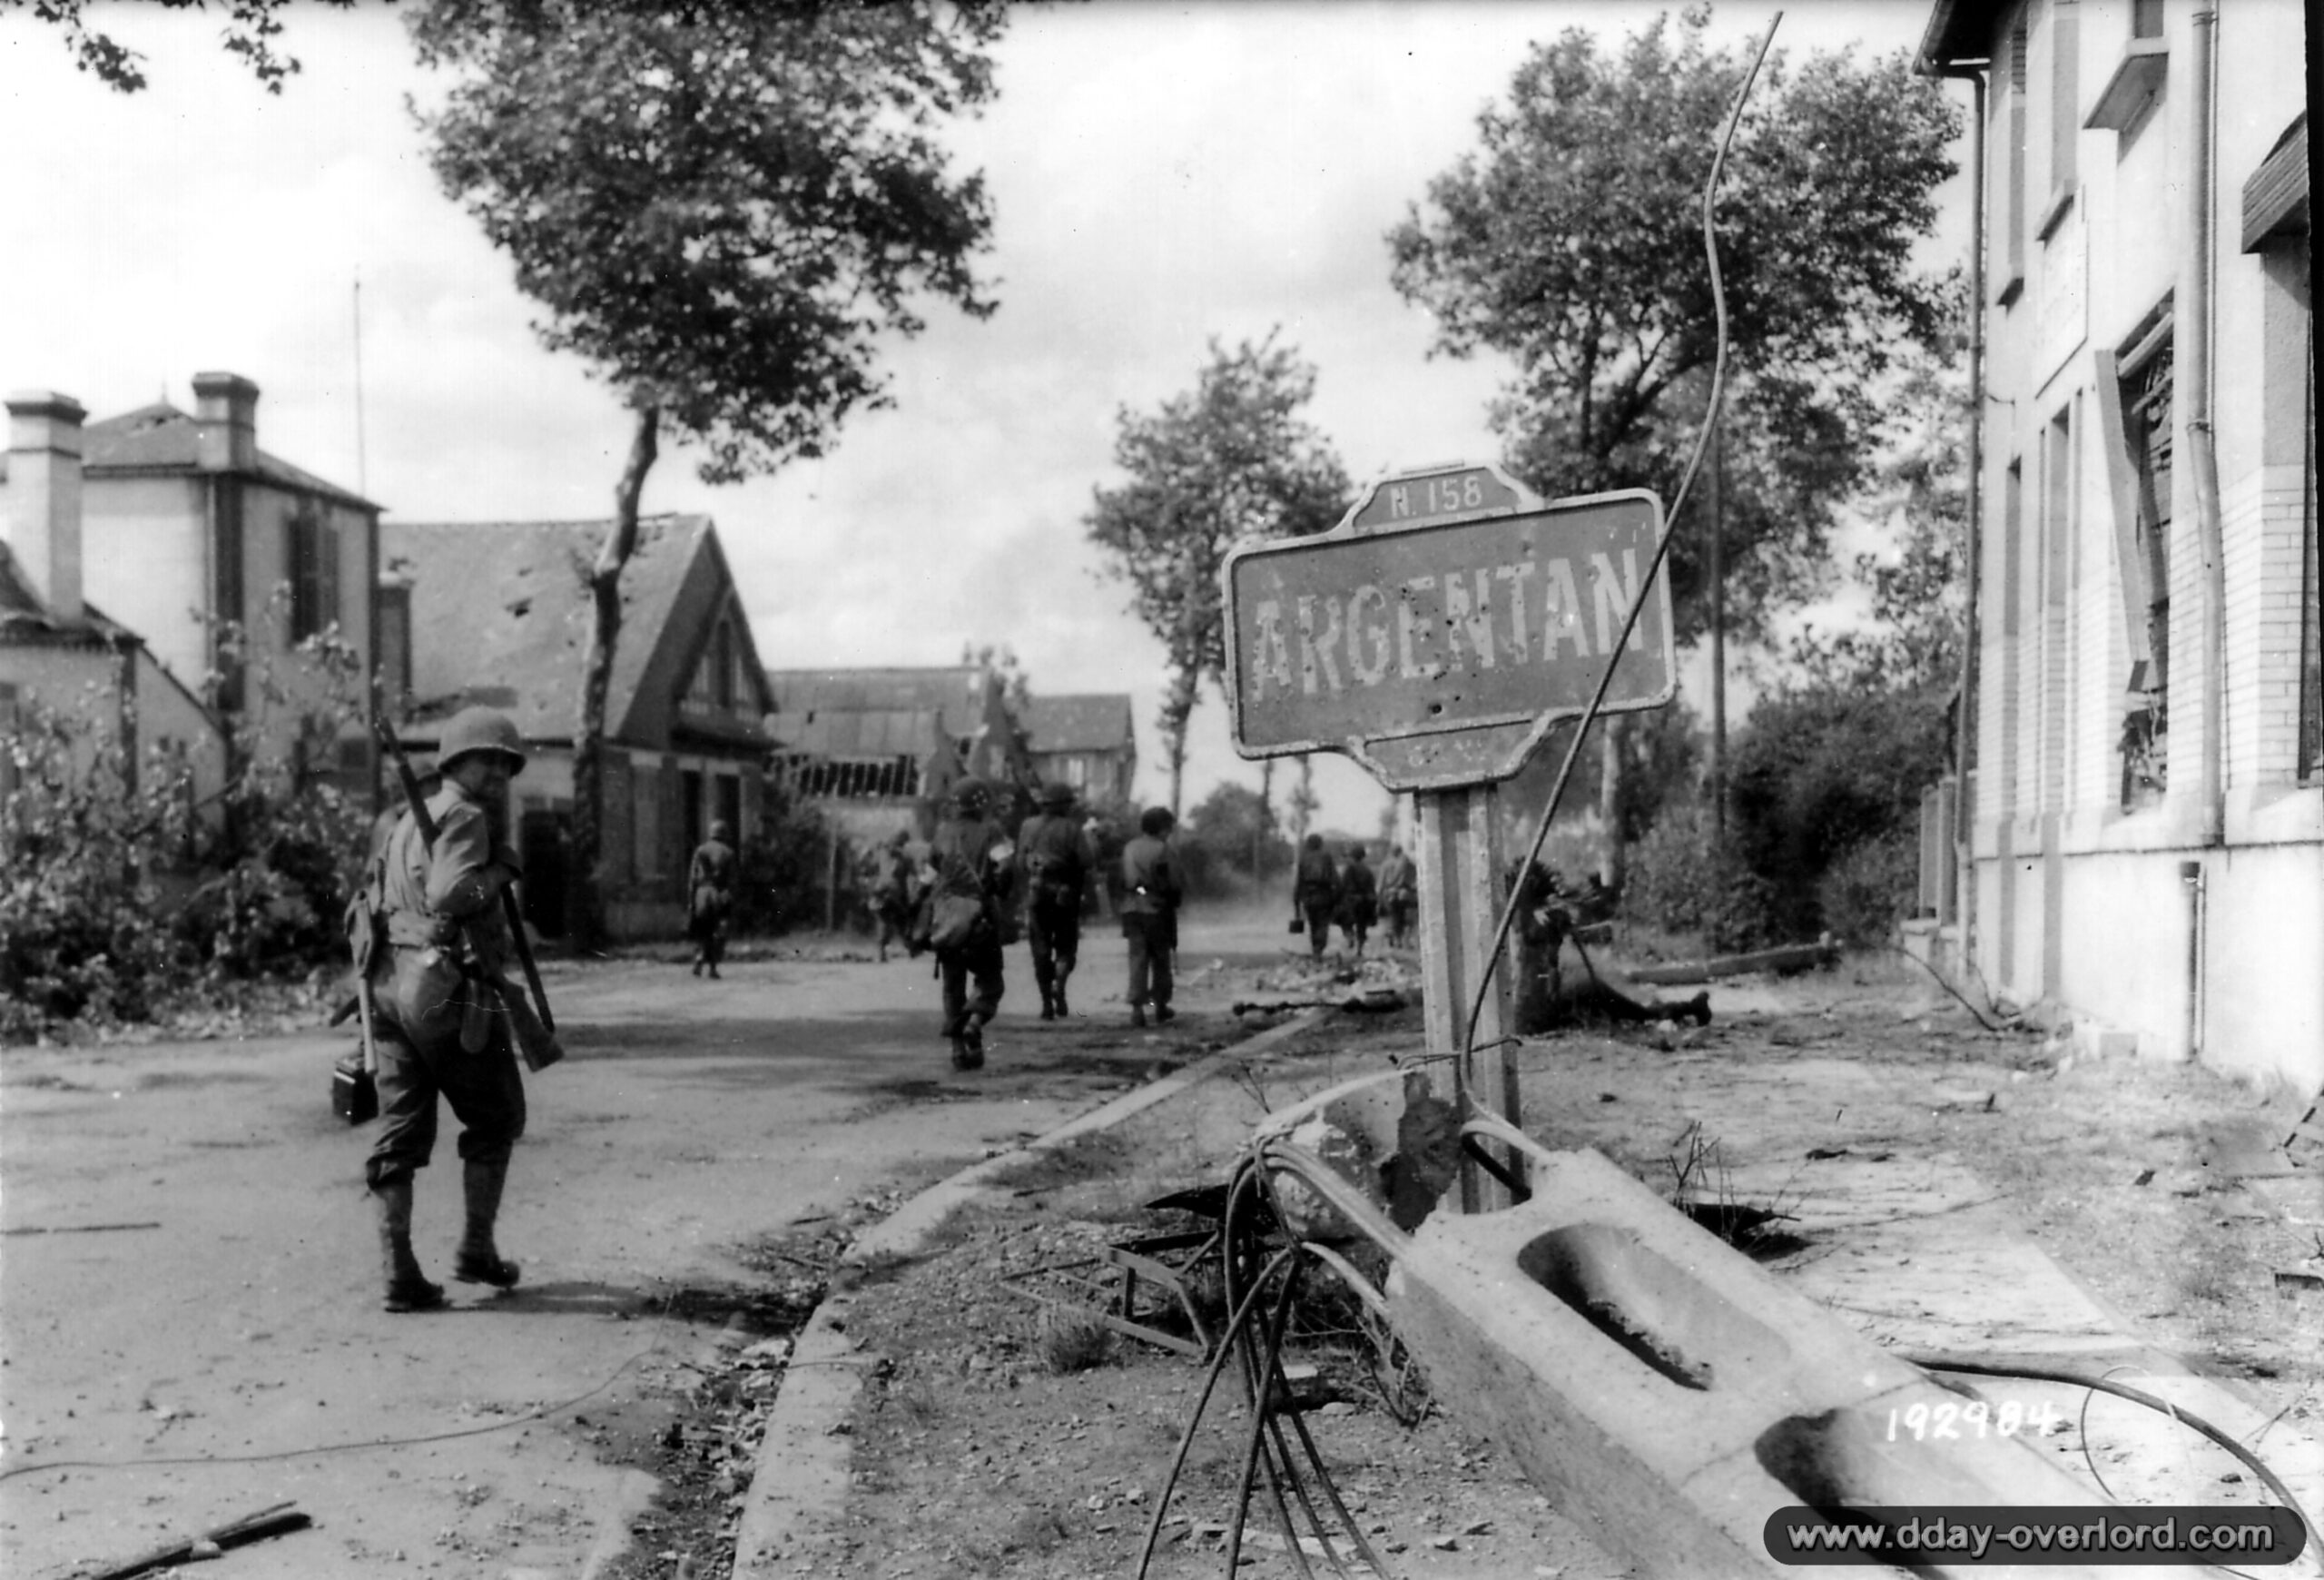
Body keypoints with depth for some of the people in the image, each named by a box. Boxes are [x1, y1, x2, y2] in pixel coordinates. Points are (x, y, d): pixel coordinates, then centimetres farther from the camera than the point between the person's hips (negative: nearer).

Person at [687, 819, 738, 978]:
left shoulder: (700, 850, 5)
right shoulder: (728, 852, 0)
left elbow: (692, 878, 3)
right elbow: (731, 880, -1)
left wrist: (690, 900, 6)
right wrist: (731, 903, 2)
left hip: (701, 894, 2)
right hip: (720, 894, -2)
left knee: (701, 931, 13)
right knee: (718, 934, 4)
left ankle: (699, 959, -6)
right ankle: (713, 968, 0)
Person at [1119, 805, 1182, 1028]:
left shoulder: (1129, 849, 7)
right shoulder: (1165, 851, -9)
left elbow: (1122, 881, 8)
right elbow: (1173, 885, -9)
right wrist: (1176, 899, 10)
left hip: (1131, 909, 4)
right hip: (1157, 909, -4)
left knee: (1137, 958, 2)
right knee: (1160, 960, 10)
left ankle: (1137, 1007, -9)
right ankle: (1160, 1007, 17)